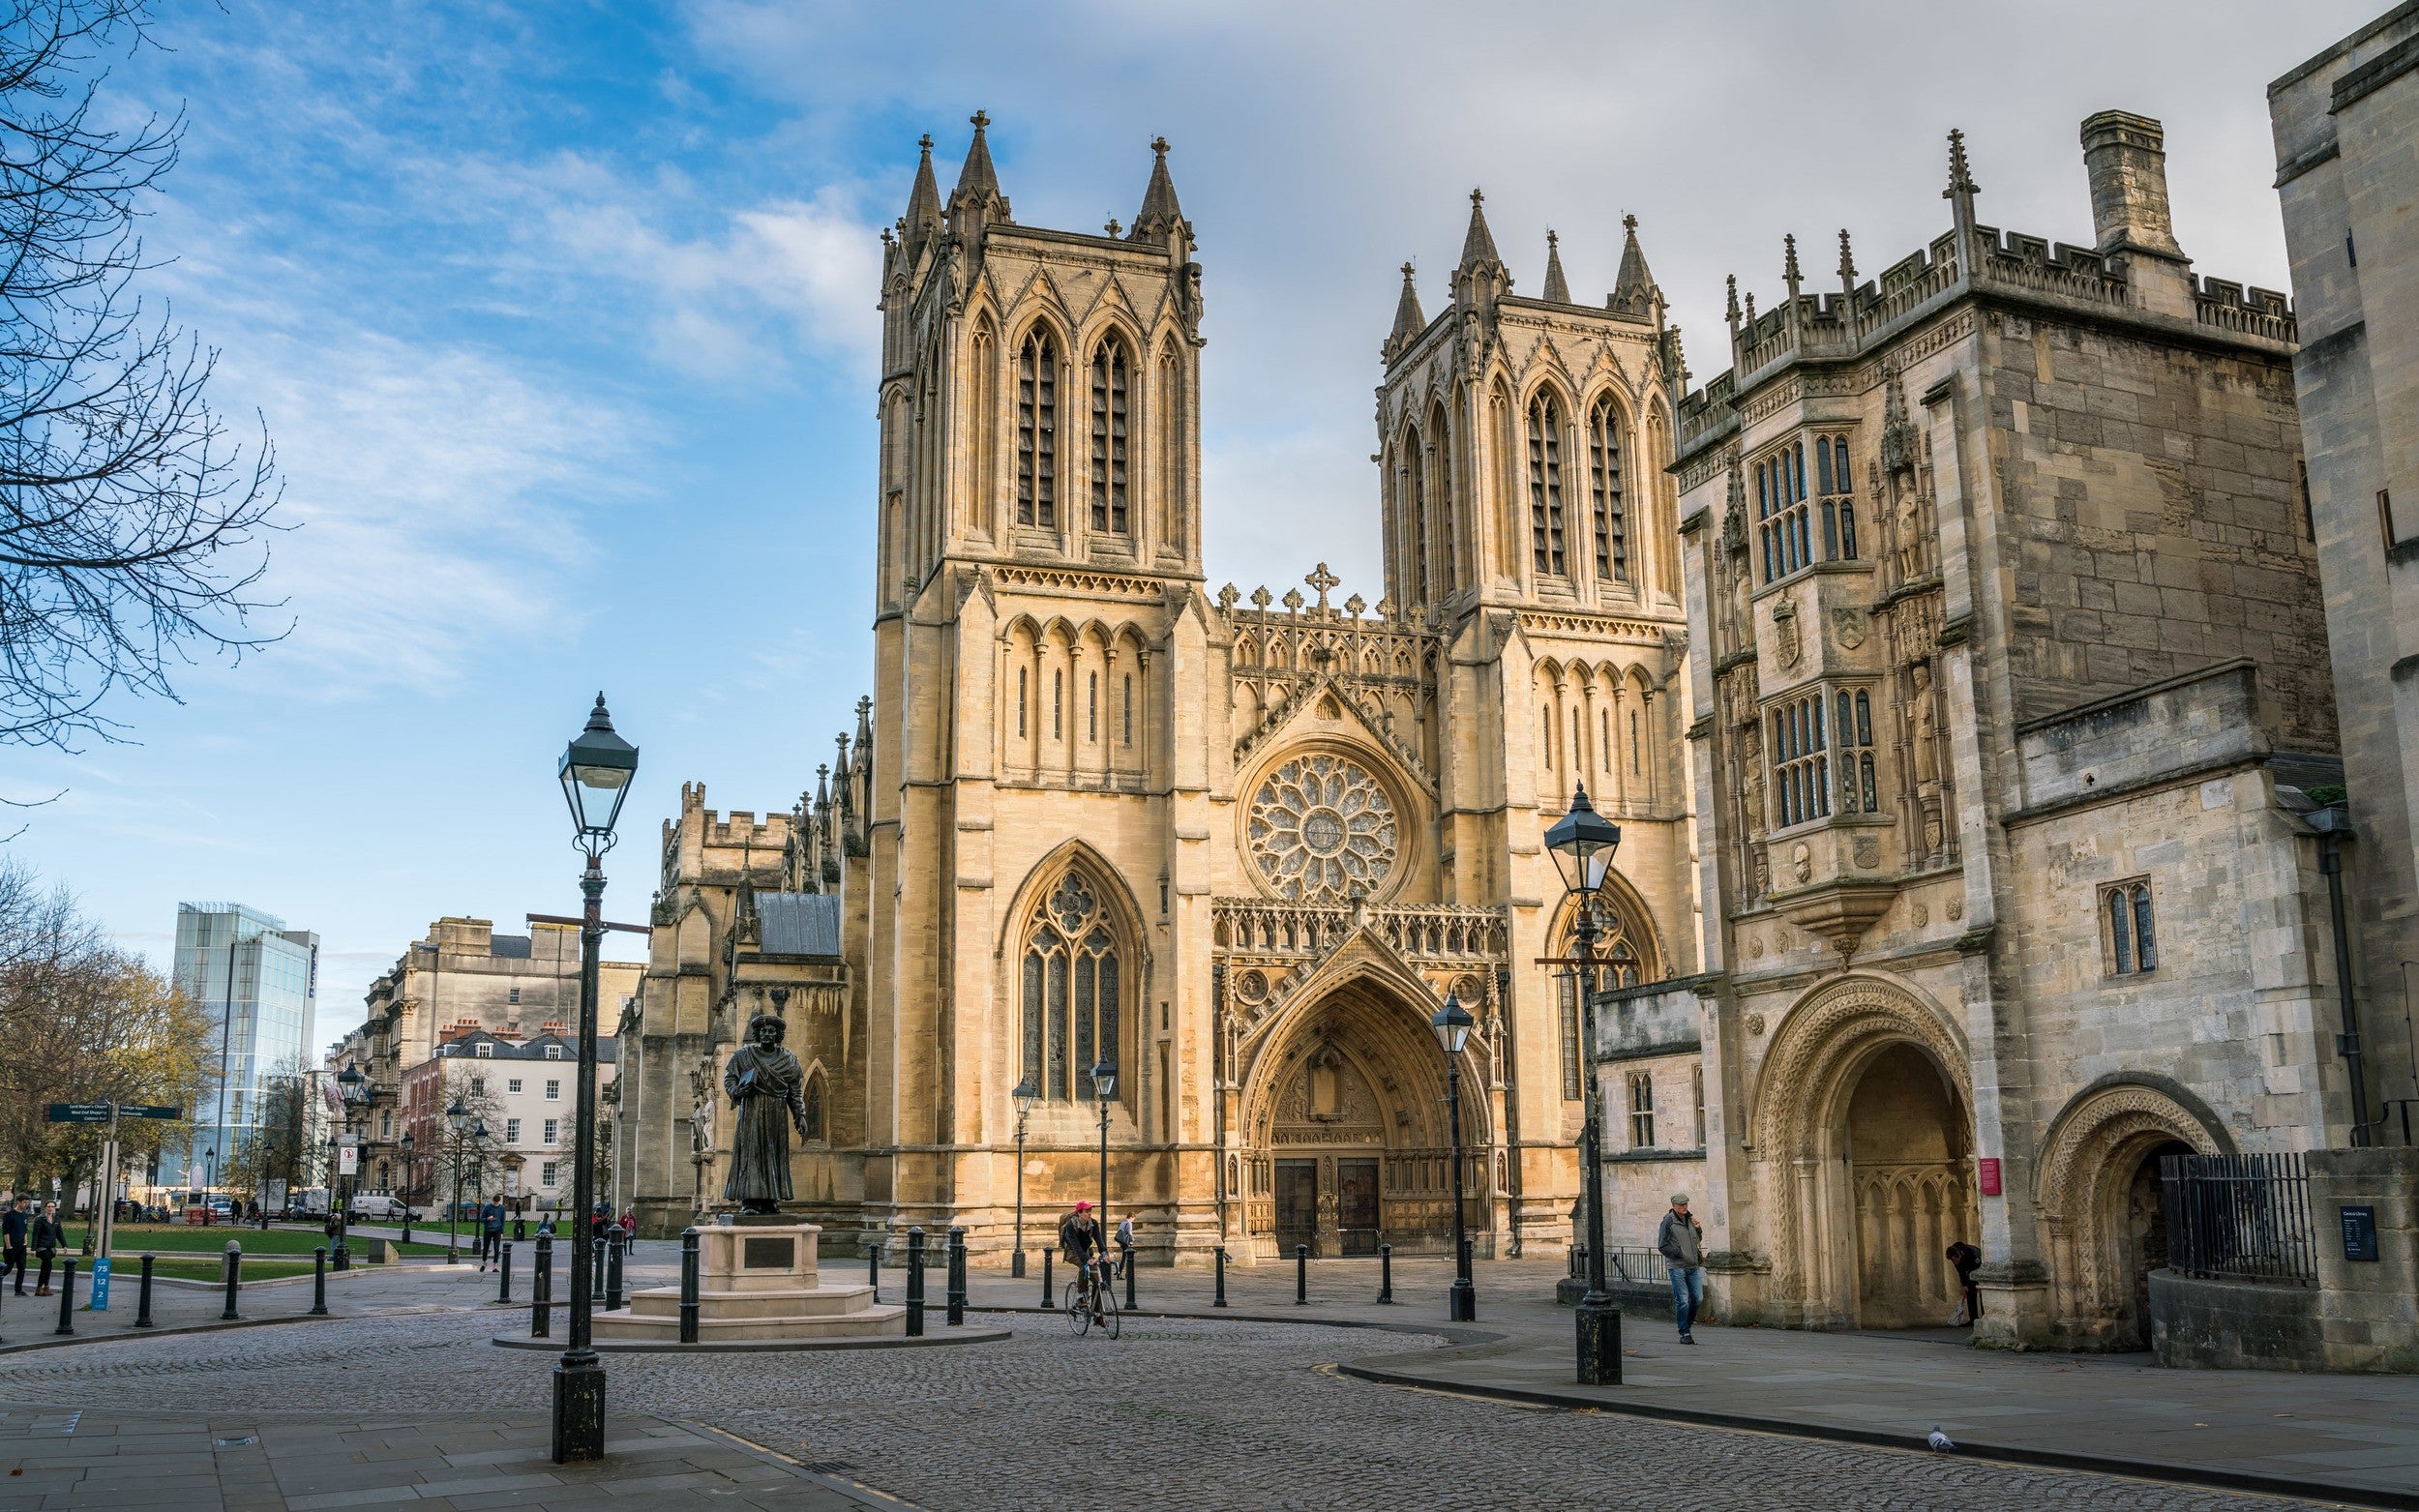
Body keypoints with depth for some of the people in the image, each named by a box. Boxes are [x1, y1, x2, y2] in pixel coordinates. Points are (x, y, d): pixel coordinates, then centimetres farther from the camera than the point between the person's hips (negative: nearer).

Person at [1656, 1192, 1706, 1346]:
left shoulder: (1690, 1218, 13)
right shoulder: (1668, 1222, -6)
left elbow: (1698, 1240, 25)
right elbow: (1663, 1246, -7)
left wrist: (1698, 1228, 6)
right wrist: (1679, 1254, -15)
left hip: (1694, 1266, 6)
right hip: (1677, 1267, -6)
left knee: (1698, 1298, 3)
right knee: (1683, 1300, -6)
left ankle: (1688, 1324, 24)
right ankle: (1685, 1333, 3)